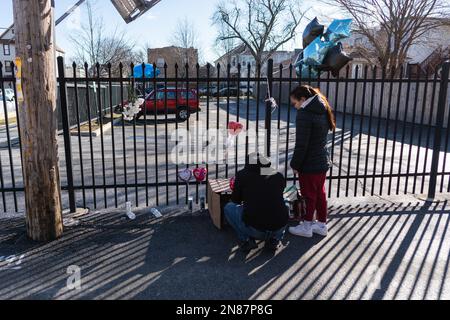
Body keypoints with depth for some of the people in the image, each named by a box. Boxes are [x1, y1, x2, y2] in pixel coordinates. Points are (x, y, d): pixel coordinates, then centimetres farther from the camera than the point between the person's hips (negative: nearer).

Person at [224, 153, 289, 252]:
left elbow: (235, 200, 15)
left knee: (229, 208, 23)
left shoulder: (242, 175, 3)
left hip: (254, 230, -2)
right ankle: (274, 239, 17)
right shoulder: (279, 176, 9)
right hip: (279, 228, 2)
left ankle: (246, 240, 10)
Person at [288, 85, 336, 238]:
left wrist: (295, 164, -11)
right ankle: (322, 225, 30)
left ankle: (307, 227, 21)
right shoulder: (323, 111, 8)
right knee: (320, 193, 18)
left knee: (309, 195, 6)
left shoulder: (304, 113, -19)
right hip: (323, 162, 8)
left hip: (309, 164, -8)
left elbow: (301, 144, -21)